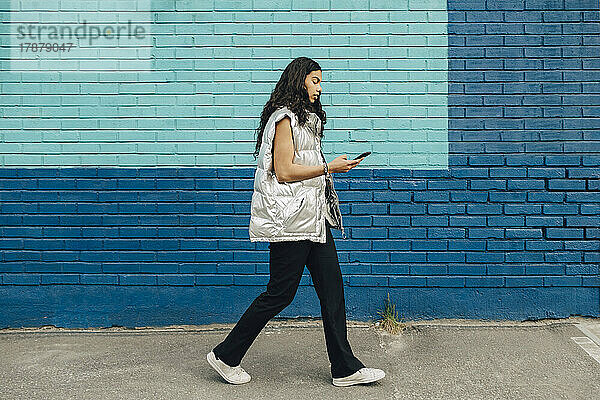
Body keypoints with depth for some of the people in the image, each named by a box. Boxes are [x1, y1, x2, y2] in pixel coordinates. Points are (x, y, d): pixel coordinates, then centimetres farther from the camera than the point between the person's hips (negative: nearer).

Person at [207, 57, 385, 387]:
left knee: (332, 290, 6)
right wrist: (329, 167, -13)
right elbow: (284, 171, -17)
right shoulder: (285, 118, -9)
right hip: (290, 217, -10)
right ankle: (225, 356, 12)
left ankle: (345, 369, 13)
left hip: (313, 217, 10)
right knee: (280, 292, -4)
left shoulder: (306, 118, 21)